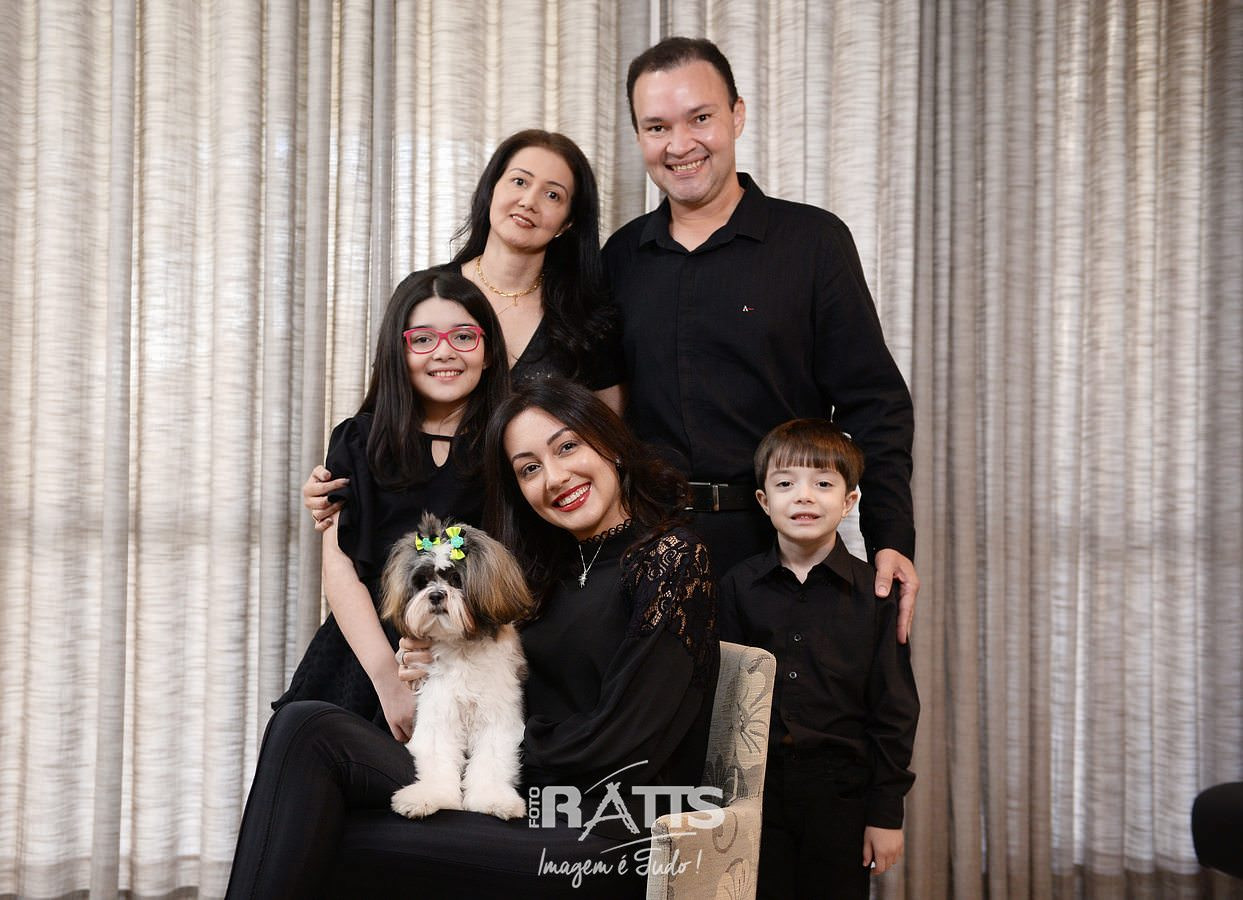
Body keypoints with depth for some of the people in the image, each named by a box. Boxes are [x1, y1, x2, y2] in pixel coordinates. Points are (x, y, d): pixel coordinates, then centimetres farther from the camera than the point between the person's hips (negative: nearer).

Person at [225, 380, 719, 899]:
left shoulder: (671, 557, -4)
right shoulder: (553, 569, 20)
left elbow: (616, 746, -12)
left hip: (600, 842, -7)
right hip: (524, 802, 7)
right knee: (306, 726, -14)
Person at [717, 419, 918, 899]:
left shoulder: (873, 593, -3)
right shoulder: (738, 587, 0)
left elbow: (894, 711, -1)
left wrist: (886, 811, -3)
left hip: (841, 793, -1)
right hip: (757, 787, 1)